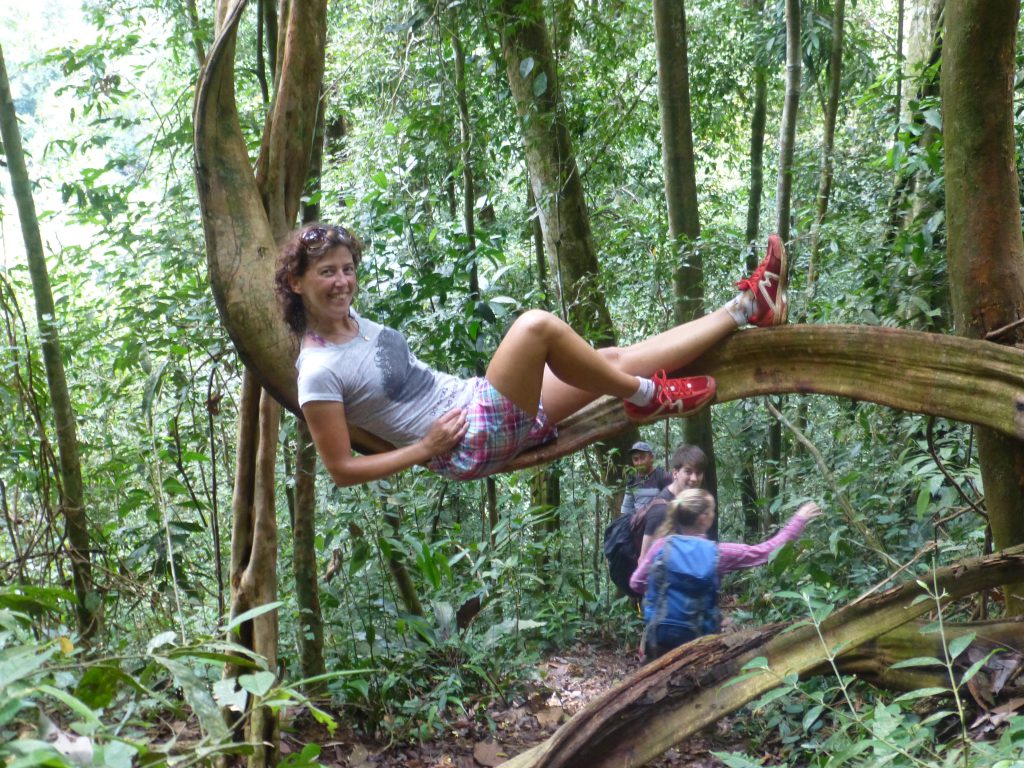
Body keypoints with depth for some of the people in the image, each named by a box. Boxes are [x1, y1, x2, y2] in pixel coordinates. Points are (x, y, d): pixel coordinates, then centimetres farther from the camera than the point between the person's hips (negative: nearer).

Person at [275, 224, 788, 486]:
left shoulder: (351, 319, 8)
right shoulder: (319, 371, -17)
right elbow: (341, 469, -15)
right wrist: (426, 448, -15)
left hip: (477, 403, 9)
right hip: (467, 445, -9)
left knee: (618, 359, 3)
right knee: (536, 325, -29)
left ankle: (746, 308, 11)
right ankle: (647, 397, -9)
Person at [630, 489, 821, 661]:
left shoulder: (662, 546, -8)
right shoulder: (716, 554, -10)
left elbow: (636, 583, 0)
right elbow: (766, 551, -1)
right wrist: (799, 520, 6)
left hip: (660, 633, 1)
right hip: (696, 638, -1)